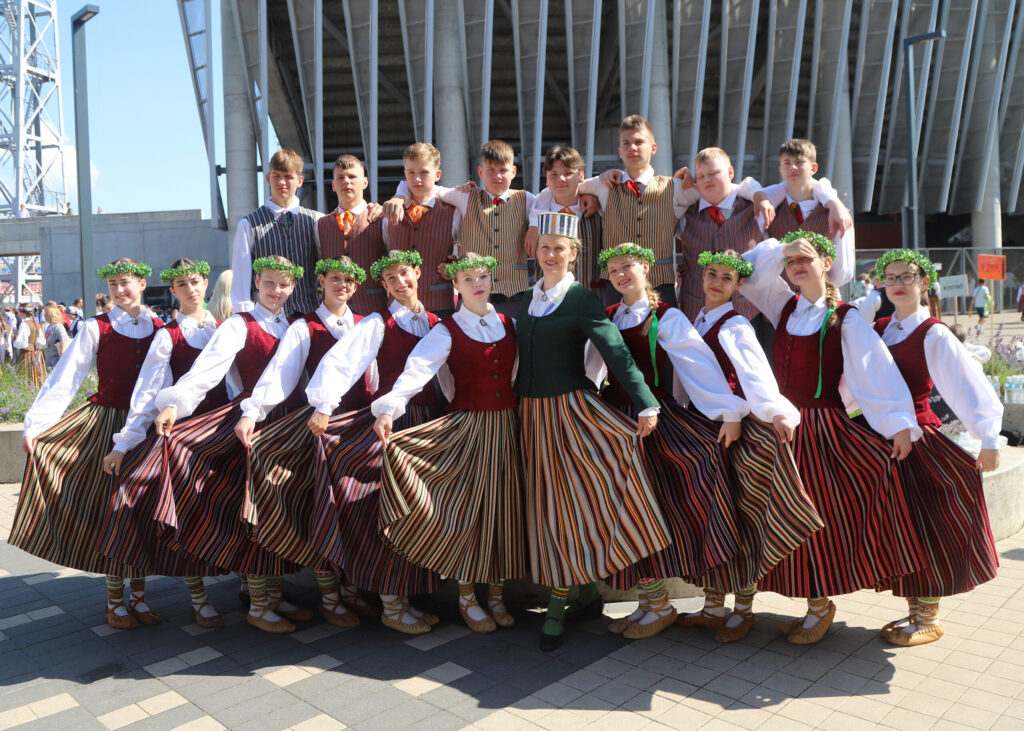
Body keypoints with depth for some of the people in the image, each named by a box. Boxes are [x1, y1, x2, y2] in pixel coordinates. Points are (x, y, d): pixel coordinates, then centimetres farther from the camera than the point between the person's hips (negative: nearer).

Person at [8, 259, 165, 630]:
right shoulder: (96, 328, -2)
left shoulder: (158, 329, 6)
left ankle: (138, 595, 17)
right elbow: (64, 379, -7)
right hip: (105, 424, -2)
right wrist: (35, 425, -15)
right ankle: (115, 600, 13)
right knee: (108, 508, 0)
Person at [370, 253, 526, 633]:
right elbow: (417, 370, -20)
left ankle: (497, 593, 22)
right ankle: (467, 597, 16)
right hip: (467, 427, -3)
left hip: (507, 426, 4)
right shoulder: (446, 332, -4)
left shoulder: (509, 324, 10)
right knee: (465, 507, -2)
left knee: (504, 506, 7)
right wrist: (389, 408, -35)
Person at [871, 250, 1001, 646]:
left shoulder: (934, 335, -10)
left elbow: (968, 385, -13)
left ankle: (930, 618, 19)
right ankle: (915, 611, 28)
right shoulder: (877, 329, 7)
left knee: (926, 529, 2)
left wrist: (988, 438, -15)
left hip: (918, 440, -6)